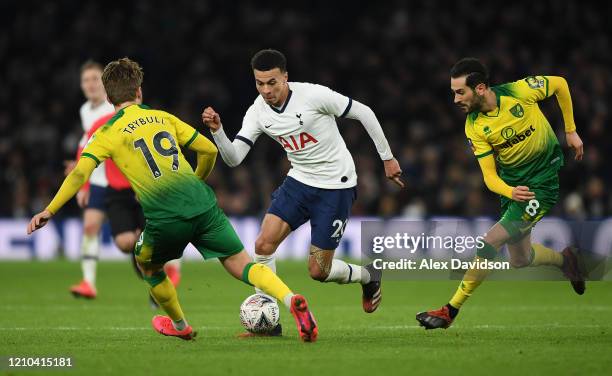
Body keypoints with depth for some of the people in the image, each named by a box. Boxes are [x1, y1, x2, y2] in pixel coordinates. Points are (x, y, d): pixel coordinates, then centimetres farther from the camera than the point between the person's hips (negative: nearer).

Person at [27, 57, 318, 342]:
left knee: (147, 265, 28)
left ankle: (179, 326, 43)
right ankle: (292, 300, -19)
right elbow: (209, 151, 18)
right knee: (241, 265, 6)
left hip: (166, 219, -3)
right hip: (202, 203, 3)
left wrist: (49, 211, -3)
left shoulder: (107, 133, 7)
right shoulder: (163, 117, 17)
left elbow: (80, 173, -6)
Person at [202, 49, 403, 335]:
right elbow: (233, 158, -9)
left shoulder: (313, 95, -22)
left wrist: (387, 158, -3)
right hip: (299, 181, 5)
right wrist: (216, 130, -28)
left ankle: (368, 277, 29)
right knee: (263, 244, -13)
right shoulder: (258, 112, -6)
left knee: (318, 271, -3)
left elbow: (364, 113, -10)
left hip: (336, 185, -5)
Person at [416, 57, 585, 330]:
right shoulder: (474, 128, -11)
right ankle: (564, 259, 46)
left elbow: (560, 84, -2)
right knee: (519, 260, 14)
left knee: (489, 243, -15)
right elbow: (489, 175, -12)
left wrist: (570, 131, 1)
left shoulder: (520, 92, -21)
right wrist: (510, 192, -34)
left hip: (542, 184, -5)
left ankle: (451, 311, -8)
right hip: (511, 183, 5)